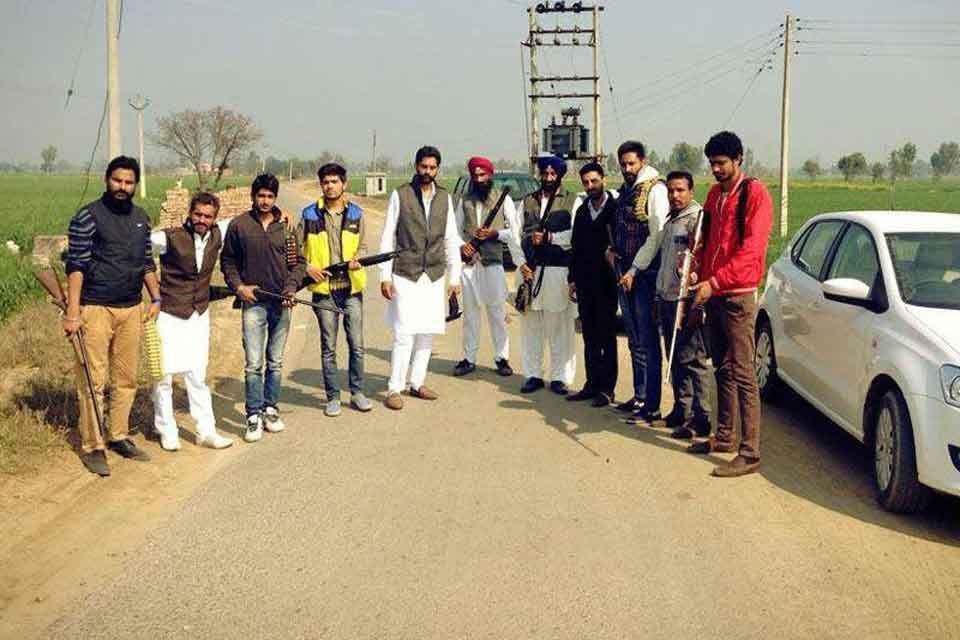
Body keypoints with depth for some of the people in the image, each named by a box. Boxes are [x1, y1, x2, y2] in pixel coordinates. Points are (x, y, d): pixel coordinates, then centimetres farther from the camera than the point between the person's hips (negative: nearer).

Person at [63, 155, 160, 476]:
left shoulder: (141, 217, 13)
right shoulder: (88, 215, -6)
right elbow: (76, 265, -10)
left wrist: (156, 298, 13)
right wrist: (72, 311, -16)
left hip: (131, 309, 6)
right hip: (95, 309, -6)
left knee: (127, 379, 11)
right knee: (93, 380, -4)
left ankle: (119, 437, 23)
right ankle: (91, 446, 4)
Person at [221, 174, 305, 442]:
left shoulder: (286, 226, 4)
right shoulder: (239, 225, 0)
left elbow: (298, 261, 8)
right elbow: (227, 260, 8)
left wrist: (292, 286, -7)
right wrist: (238, 286, -5)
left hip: (281, 303, 2)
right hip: (253, 302, -2)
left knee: (275, 362, 11)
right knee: (253, 364, -6)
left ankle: (270, 409, 23)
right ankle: (254, 416, 2)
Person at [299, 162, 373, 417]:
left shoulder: (356, 213, 5)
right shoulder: (310, 214, 1)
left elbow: (362, 246, 9)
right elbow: (296, 247, 7)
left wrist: (357, 260, -11)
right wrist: (307, 268, -8)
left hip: (352, 289, 1)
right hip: (324, 290, -1)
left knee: (357, 345, 4)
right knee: (328, 348, 6)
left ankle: (357, 392, 19)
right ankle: (333, 397, 16)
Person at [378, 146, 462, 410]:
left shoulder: (445, 197, 9)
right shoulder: (400, 195, -1)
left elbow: (451, 240, 12)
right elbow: (387, 238, -1)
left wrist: (454, 277, 8)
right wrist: (385, 276, -6)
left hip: (434, 276, 4)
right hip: (405, 275, -4)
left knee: (427, 333, 8)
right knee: (404, 334, -9)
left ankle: (417, 383, 20)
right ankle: (394, 389, -1)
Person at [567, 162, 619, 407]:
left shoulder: (616, 208, -7)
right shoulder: (582, 210, 12)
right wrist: (573, 279, 13)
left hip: (606, 281, -6)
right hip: (585, 281, 6)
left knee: (607, 336, 1)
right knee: (589, 336, 10)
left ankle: (606, 388, 6)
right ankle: (592, 383, 17)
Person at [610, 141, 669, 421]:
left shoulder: (655, 189, -11)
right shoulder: (625, 191, 14)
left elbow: (656, 236, -16)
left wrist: (635, 269, -16)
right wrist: (612, 249, 5)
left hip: (645, 274, -8)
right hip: (625, 272, 8)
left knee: (648, 341, -6)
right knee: (634, 340, 14)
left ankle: (652, 405, -1)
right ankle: (639, 396, 23)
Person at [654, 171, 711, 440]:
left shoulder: (697, 219, -10)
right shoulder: (670, 221, 19)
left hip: (685, 300, -9)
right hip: (666, 297, 9)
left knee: (692, 359, -7)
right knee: (676, 359, 14)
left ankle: (700, 419, -4)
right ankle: (681, 409, 23)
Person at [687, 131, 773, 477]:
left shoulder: (754, 193, -10)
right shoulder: (714, 194, 15)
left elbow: (751, 250, -19)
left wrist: (714, 282, -25)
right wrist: (697, 268, 5)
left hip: (738, 296, -8)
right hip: (712, 293, 8)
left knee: (742, 374, -8)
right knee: (722, 370, 16)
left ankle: (750, 453, -6)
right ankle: (725, 437, 27)